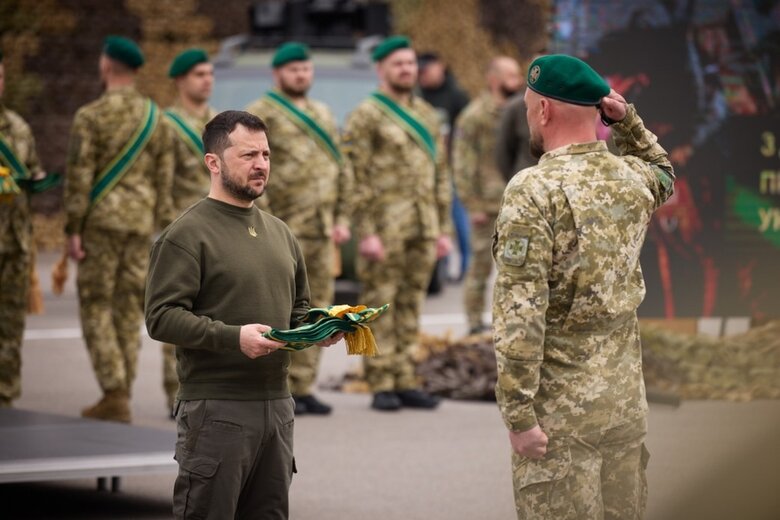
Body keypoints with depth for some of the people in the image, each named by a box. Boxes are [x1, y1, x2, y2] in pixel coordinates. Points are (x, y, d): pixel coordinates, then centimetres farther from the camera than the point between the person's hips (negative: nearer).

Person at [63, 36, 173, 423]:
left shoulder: (90, 116, -8)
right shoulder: (154, 116, 7)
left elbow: (78, 176, -11)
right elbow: (164, 176, 8)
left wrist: (73, 229, -8)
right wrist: (163, 225, 12)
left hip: (102, 220, -5)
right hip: (141, 219, 5)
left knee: (96, 307, 1)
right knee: (129, 308, 9)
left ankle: (113, 395, -8)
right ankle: (121, 395, 10)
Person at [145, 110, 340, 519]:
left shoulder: (279, 232, 17)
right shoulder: (188, 233, -7)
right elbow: (162, 317, -15)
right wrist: (233, 337, -24)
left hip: (277, 404, 7)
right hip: (216, 408, -7)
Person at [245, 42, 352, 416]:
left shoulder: (323, 115, 19)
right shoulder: (260, 115, -4)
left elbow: (341, 169, 21)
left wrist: (342, 217, 12)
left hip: (321, 230, 7)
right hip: (283, 230, -7)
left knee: (315, 310, 7)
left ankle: (303, 388, 12)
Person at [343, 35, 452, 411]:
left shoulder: (427, 116, 16)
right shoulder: (366, 116, -4)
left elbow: (440, 175, 19)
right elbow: (356, 178, -9)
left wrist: (443, 229, 13)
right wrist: (366, 233, -15)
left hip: (423, 229, 6)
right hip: (385, 228, -6)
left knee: (410, 308, 8)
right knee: (380, 308, -2)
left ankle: (406, 384, 13)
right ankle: (381, 387, 1)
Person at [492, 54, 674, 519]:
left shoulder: (534, 190, -16)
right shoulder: (633, 179, 3)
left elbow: (520, 314, -21)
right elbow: (664, 176, 32)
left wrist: (518, 414, -18)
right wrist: (628, 120, 15)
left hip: (562, 407, -6)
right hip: (627, 397, 6)